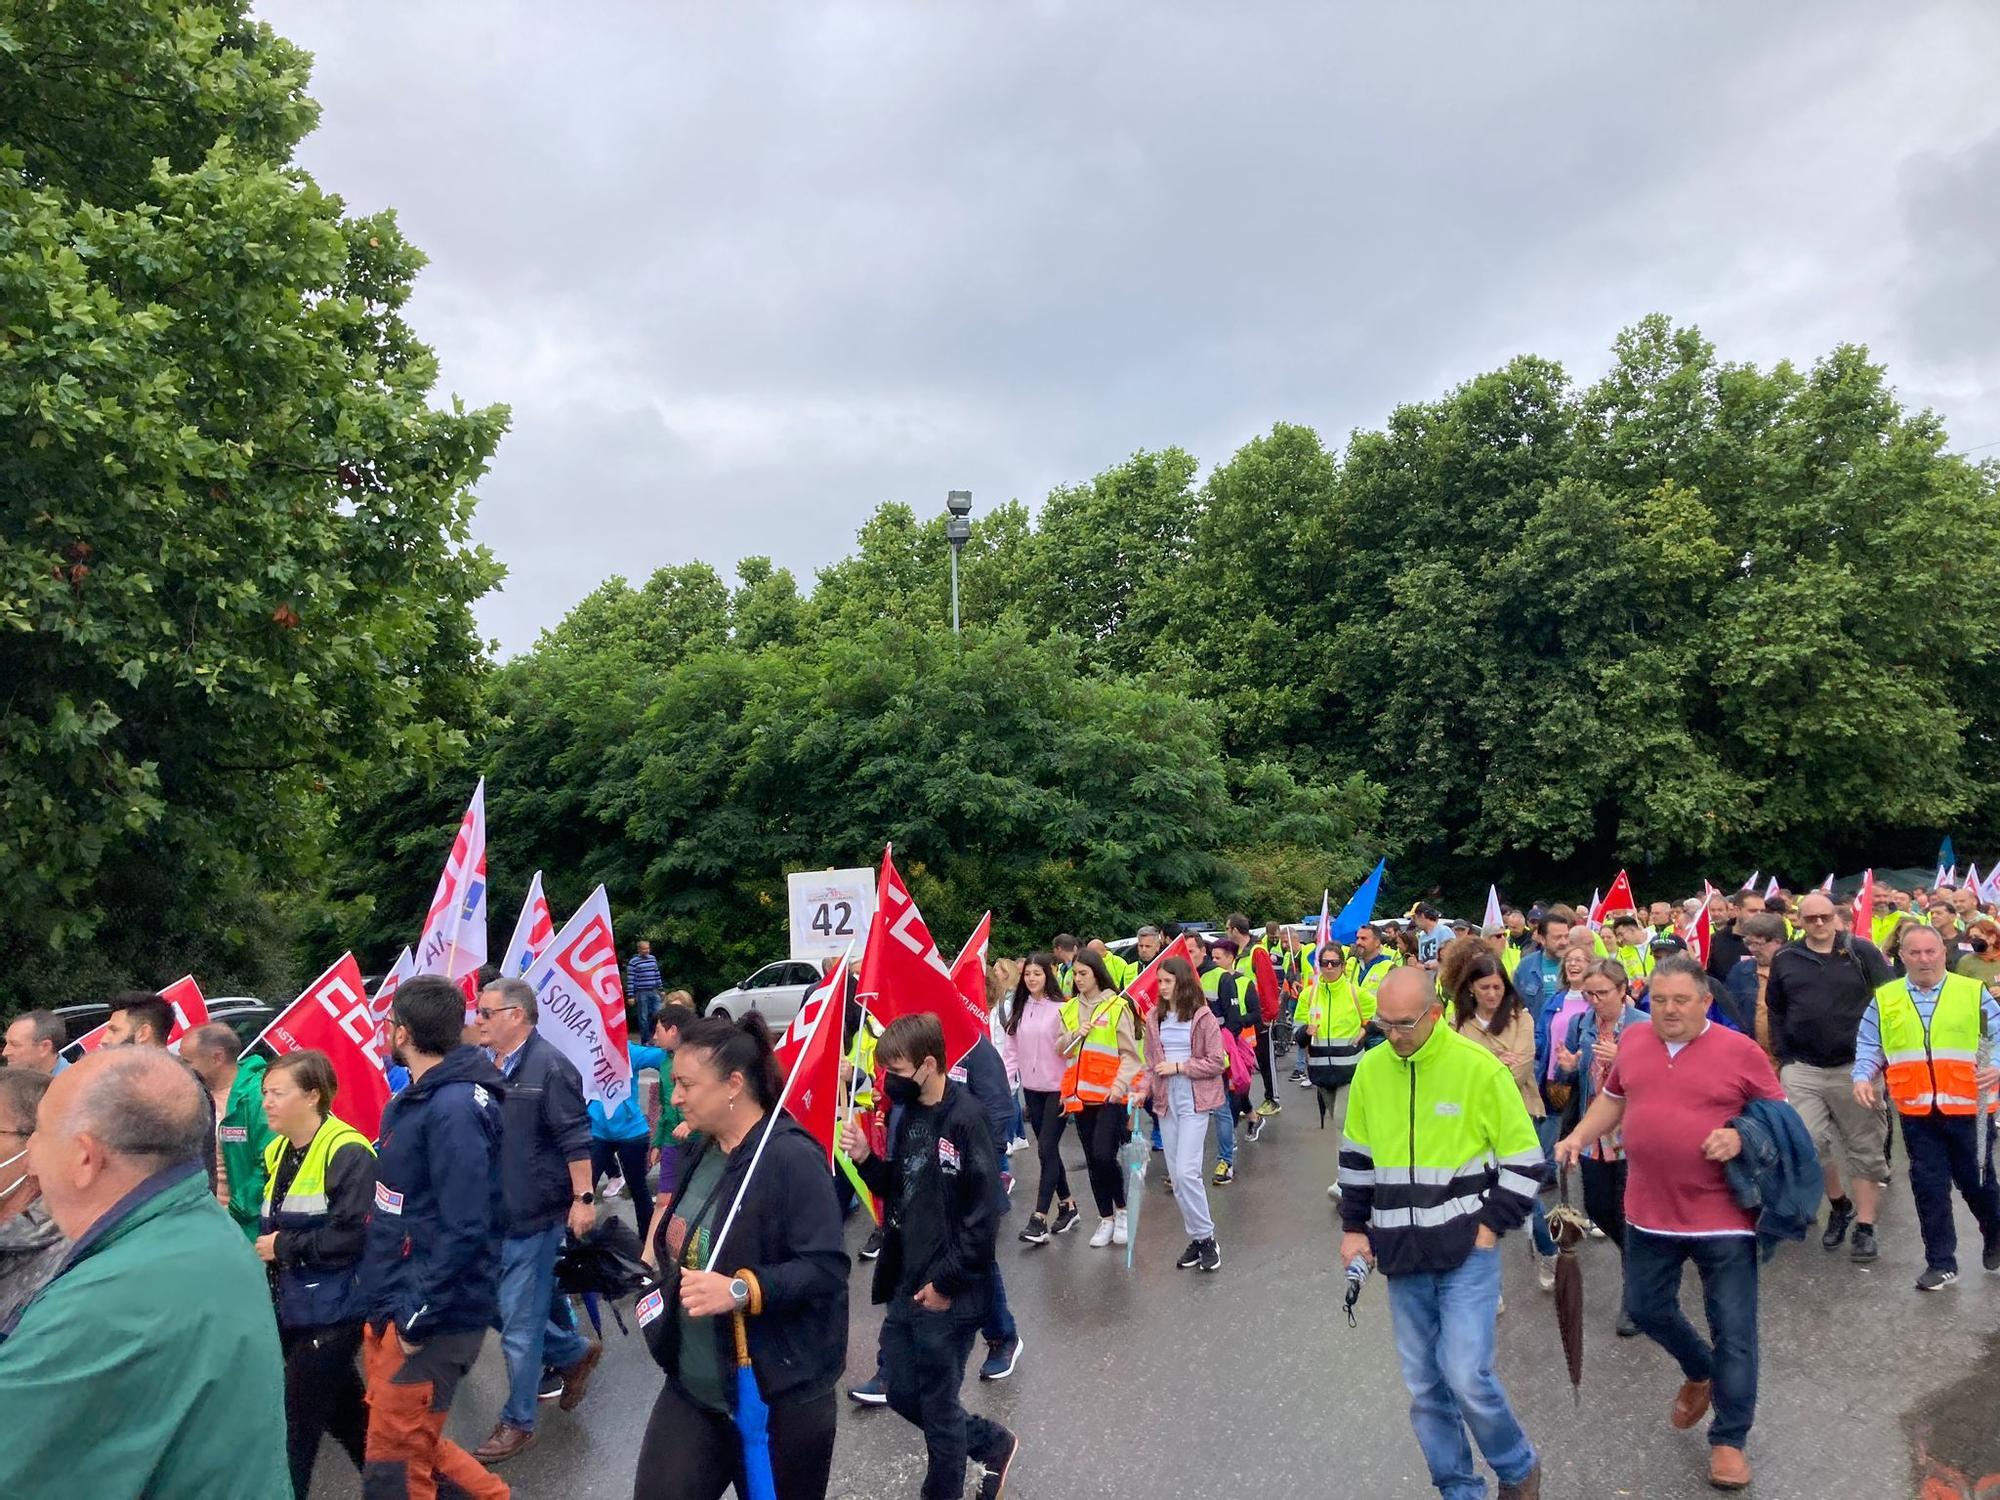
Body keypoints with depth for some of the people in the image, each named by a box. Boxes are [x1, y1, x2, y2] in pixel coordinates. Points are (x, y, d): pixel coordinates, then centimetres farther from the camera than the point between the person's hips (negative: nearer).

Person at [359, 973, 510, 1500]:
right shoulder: (415, 1099, 9)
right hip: (391, 1308, 9)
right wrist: (386, 1304, 15)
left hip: (431, 1318, -9)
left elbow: (465, 1229, -27)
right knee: (415, 1444, 19)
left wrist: (417, 1317, -21)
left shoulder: (455, 1108, -23)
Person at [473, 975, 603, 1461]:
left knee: (519, 1322, 3)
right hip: (489, 1215, 8)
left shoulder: (549, 1067, -16)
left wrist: (583, 1198, -18)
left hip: (532, 1218, -7)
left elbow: (575, 1138, -16)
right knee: (500, 1306, 17)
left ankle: (517, 1421, 21)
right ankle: (575, 1351, 37)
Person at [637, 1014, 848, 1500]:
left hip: (779, 1400, -7)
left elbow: (826, 1268, -26)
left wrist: (741, 1290, -34)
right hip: (690, 1388, 7)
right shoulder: (704, 1149, 8)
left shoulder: (792, 1158, -21)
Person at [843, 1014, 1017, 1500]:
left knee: (938, 1406, 7)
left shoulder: (964, 1118, -19)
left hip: (947, 1294, -8)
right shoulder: (908, 1113, 6)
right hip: (906, 1287, 8)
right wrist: (866, 1159, -5)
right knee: (903, 1394, 17)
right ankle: (992, 1444, 38)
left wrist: (946, 1281, -15)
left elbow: (983, 1214, -20)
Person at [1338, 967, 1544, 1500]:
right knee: (1424, 1386, 9)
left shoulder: (1479, 1067, -12)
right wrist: (1354, 1227, 9)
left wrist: (1492, 1226, -9)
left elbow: (1524, 1158, -5)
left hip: (1467, 1254, -4)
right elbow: (1355, 1156, 14)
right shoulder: (1371, 1069, 1)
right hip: (1401, 1257, 4)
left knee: (1466, 1375, -8)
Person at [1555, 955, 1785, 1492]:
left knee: (1733, 1330, 4)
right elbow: (1612, 1099, 16)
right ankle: (1699, 1371, 45)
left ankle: (1729, 1439, 21)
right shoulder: (1633, 1041, 2)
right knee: (1645, 1308, 16)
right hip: (1649, 1211, 4)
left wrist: (1741, 1137, -20)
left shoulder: (1740, 1051, -10)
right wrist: (1578, 1136, 4)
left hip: (1723, 1214, -4)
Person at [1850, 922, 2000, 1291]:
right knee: (1929, 1186, 4)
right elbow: (1869, 1047, 10)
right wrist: (1863, 1077, -6)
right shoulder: (1884, 999, 5)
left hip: (1968, 1109, -1)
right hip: (1917, 1111, 1)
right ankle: (1941, 1262, 15)